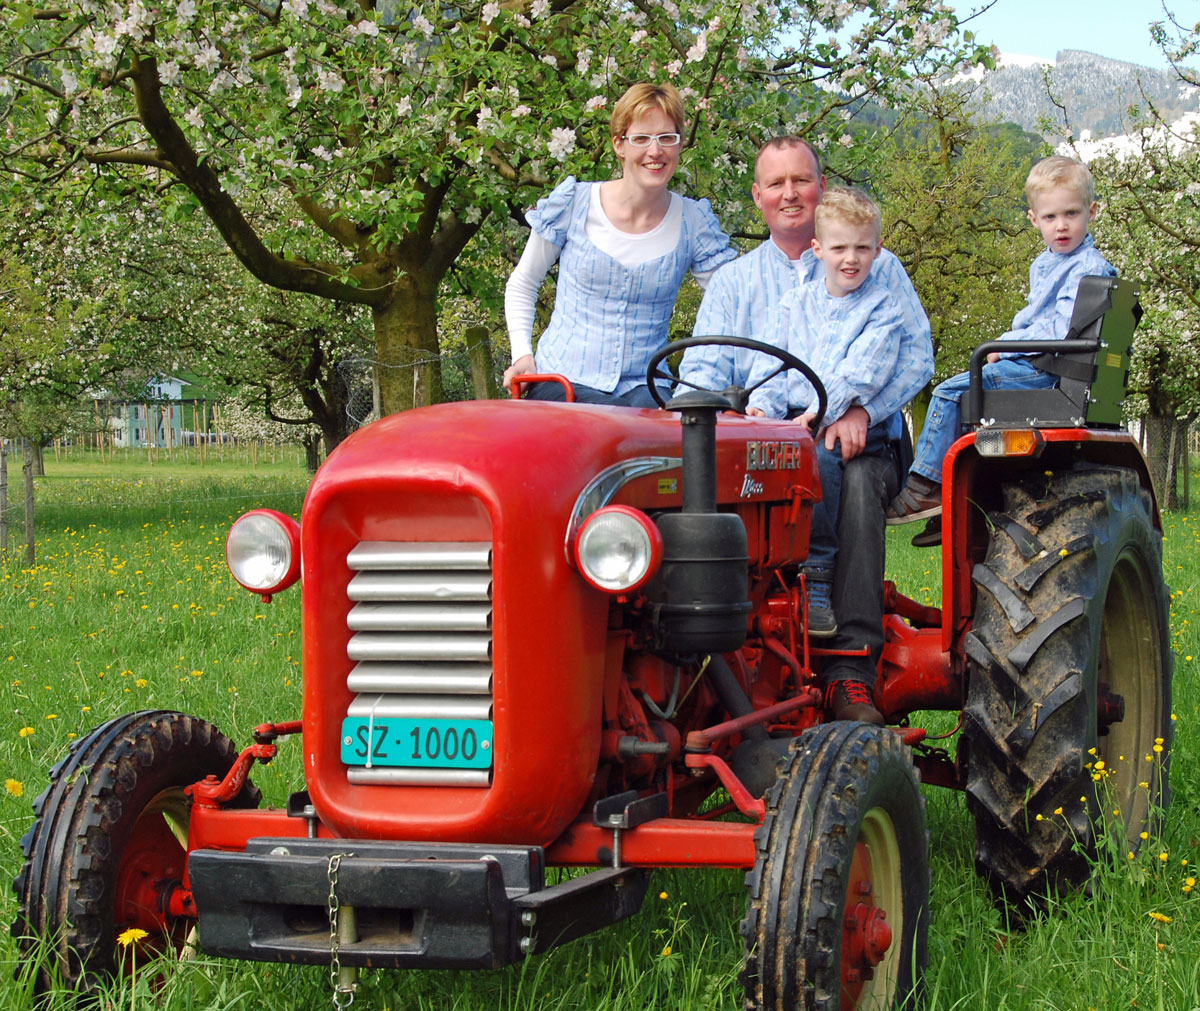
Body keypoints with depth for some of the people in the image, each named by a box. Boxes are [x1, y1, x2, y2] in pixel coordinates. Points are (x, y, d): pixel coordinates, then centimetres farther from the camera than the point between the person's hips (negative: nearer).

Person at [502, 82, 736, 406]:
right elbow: (522, 285, 13)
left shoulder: (692, 222, 4)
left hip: (643, 388, 1)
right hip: (562, 381, -1)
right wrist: (522, 354, 0)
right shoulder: (573, 204, 1)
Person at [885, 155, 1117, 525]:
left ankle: (925, 486, -15)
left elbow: (1061, 330, -20)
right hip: (1031, 362, 10)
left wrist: (1006, 345, -13)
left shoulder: (1089, 269, -13)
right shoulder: (1044, 264, 16)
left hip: (1044, 369, -10)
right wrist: (1007, 344, 7)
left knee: (950, 393, -17)